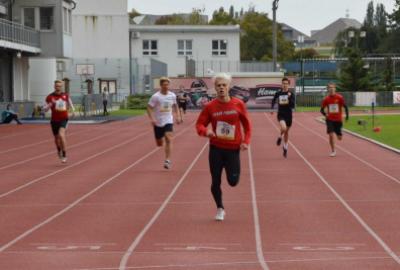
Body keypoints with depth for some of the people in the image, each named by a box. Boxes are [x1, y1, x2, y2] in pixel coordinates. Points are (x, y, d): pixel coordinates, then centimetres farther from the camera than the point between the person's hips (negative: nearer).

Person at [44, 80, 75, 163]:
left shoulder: (65, 95, 1)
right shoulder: (50, 97, -5)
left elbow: (69, 102, 22)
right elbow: (45, 109, -3)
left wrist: (73, 110, 6)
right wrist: (50, 104, -21)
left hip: (64, 119, -1)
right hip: (54, 120, 1)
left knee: (61, 135, -23)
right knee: (56, 138, 15)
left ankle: (64, 155, -15)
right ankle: (59, 150, 50)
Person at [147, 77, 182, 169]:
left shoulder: (172, 95, 1)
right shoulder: (156, 96, -11)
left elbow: (175, 106, 19)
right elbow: (149, 108, -8)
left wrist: (178, 116, 9)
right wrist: (152, 119, -21)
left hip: (168, 121, 1)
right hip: (158, 123, -1)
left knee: (168, 139, -21)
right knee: (159, 144, 10)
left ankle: (167, 160, -18)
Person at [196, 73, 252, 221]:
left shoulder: (238, 104, -4)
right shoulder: (210, 106, -4)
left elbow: (247, 124, 5)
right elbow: (199, 124, 1)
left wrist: (246, 141, -6)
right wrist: (205, 131, -21)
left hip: (233, 149, -1)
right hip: (216, 148, 1)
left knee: (233, 181, -2)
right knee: (215, 181, 2)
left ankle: (234, 170, 36)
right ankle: (220, 209, 23)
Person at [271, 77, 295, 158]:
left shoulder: (291, 94, -5)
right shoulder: (278, 93, -2)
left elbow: (293, 106, -13)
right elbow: (274, 100, 19)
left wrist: (289, 98, -24)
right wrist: (272, 108, 16)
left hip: (289, 115, 1)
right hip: (281, 114, -1)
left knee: (286, 132, 14)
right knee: (283, 128, -28)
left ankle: (285, 148, 32)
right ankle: (280, 137, 6)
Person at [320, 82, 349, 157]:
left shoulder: (339, 98, -9)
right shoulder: (326, 99, -4)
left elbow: (345, 107, -1)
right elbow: (322, 109, 5)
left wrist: (347, 115, -10)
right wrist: (325, 114, -15)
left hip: (338, 120, 0)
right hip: (330, 119, 0)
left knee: (339, 138, 6)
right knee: (331, 134, -17)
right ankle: (333, 151, -2)